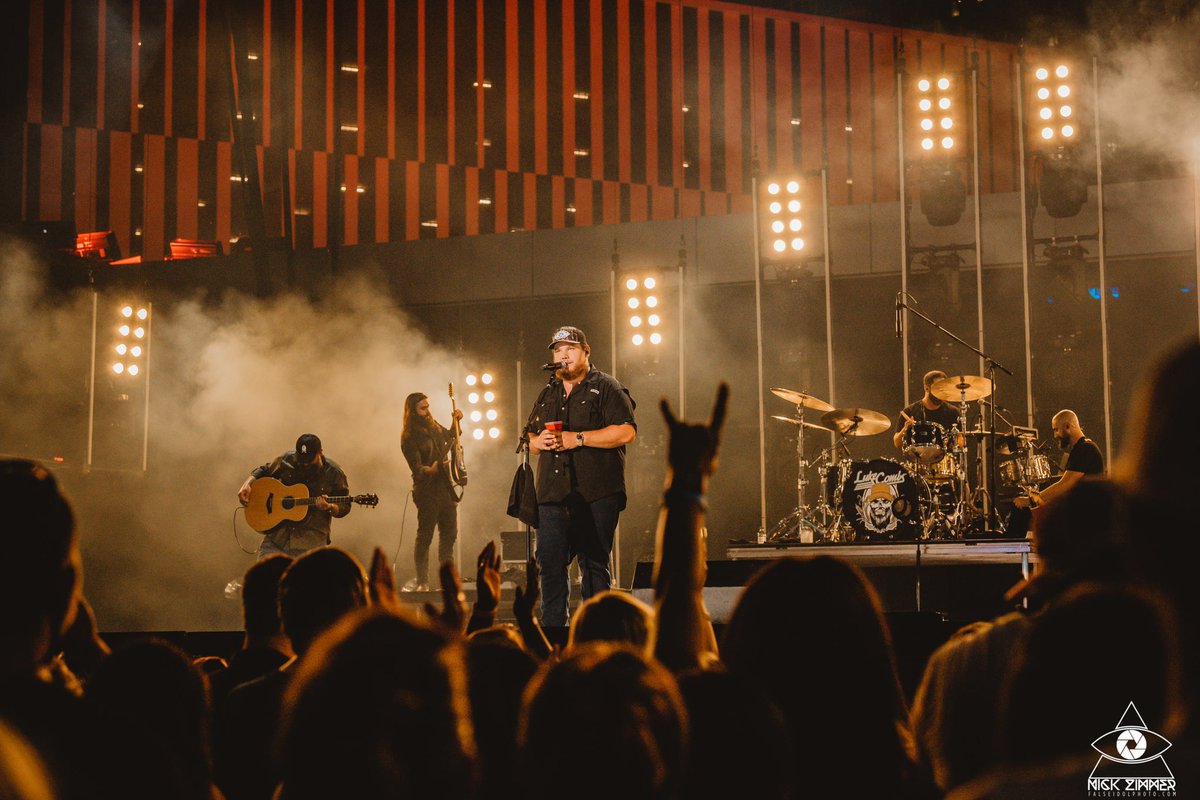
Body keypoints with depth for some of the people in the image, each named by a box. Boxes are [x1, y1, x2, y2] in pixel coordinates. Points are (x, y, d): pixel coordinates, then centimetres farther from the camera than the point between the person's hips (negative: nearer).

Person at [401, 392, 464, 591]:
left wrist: (456, 421, 15)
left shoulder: (434, 427, 11)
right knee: (424, 537, -6)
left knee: (449, 534, 8)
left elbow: (450, 438, 32)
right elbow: (416, 468, -17)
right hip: (427, 491, -7)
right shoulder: (409, 438, -10)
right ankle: (422, 582, -2)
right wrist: (429, 470, -36)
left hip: (446, 488, 7)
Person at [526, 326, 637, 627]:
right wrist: (538, 441, 2)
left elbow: (626, 431, -11)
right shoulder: (547, 395, 21)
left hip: (595, 497, -5)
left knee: (594, 566, -1)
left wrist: (578, 438, -14)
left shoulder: (606, 388, 1)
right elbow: (529, 438, 28)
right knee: (549, 565, 0)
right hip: (553, 495, 5)